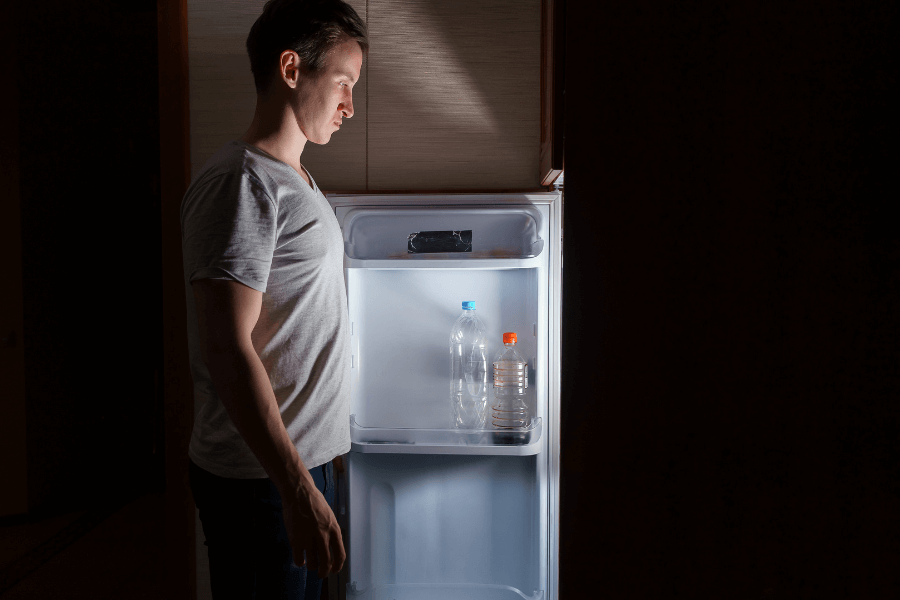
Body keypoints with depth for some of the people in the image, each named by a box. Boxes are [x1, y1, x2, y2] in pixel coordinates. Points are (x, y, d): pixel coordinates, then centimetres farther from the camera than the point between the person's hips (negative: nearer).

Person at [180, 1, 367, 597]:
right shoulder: (240, 183, -18)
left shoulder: (297, 180, 14)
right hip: (260, 480, -9)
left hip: (306, 458, 9)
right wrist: (299, 491, -25)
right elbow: (225, 349, -24)